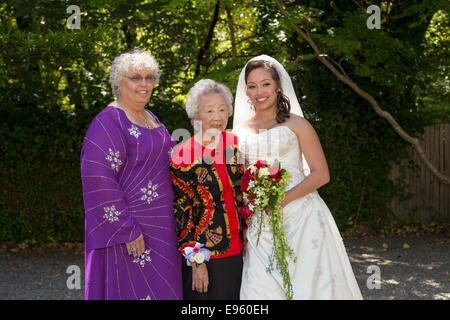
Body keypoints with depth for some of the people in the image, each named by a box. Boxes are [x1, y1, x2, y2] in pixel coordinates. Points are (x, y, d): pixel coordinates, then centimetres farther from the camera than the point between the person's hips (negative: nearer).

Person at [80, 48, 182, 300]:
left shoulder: (150, 118, 14)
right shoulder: (109, 122, -14)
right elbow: (98, 181, -21)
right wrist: (127, 230, -22)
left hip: (160, 226, 9)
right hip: (128, 231, -9)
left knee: (162, 289, 13)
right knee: (133, 290, -4)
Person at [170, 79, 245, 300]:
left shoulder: (235, 144, 3)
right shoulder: (184, 156, -12)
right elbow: (181, 211, -11)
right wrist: (196, 260, -13)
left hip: (237, 249, 5)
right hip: (205, 253, -5)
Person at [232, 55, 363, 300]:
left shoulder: (296, 124, 2)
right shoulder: (240, 131, 12)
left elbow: (321, 174, -4)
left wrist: (282, 199, -16)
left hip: (301, 218, -3)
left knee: (307, 286, -2)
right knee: (260, 289, -2)